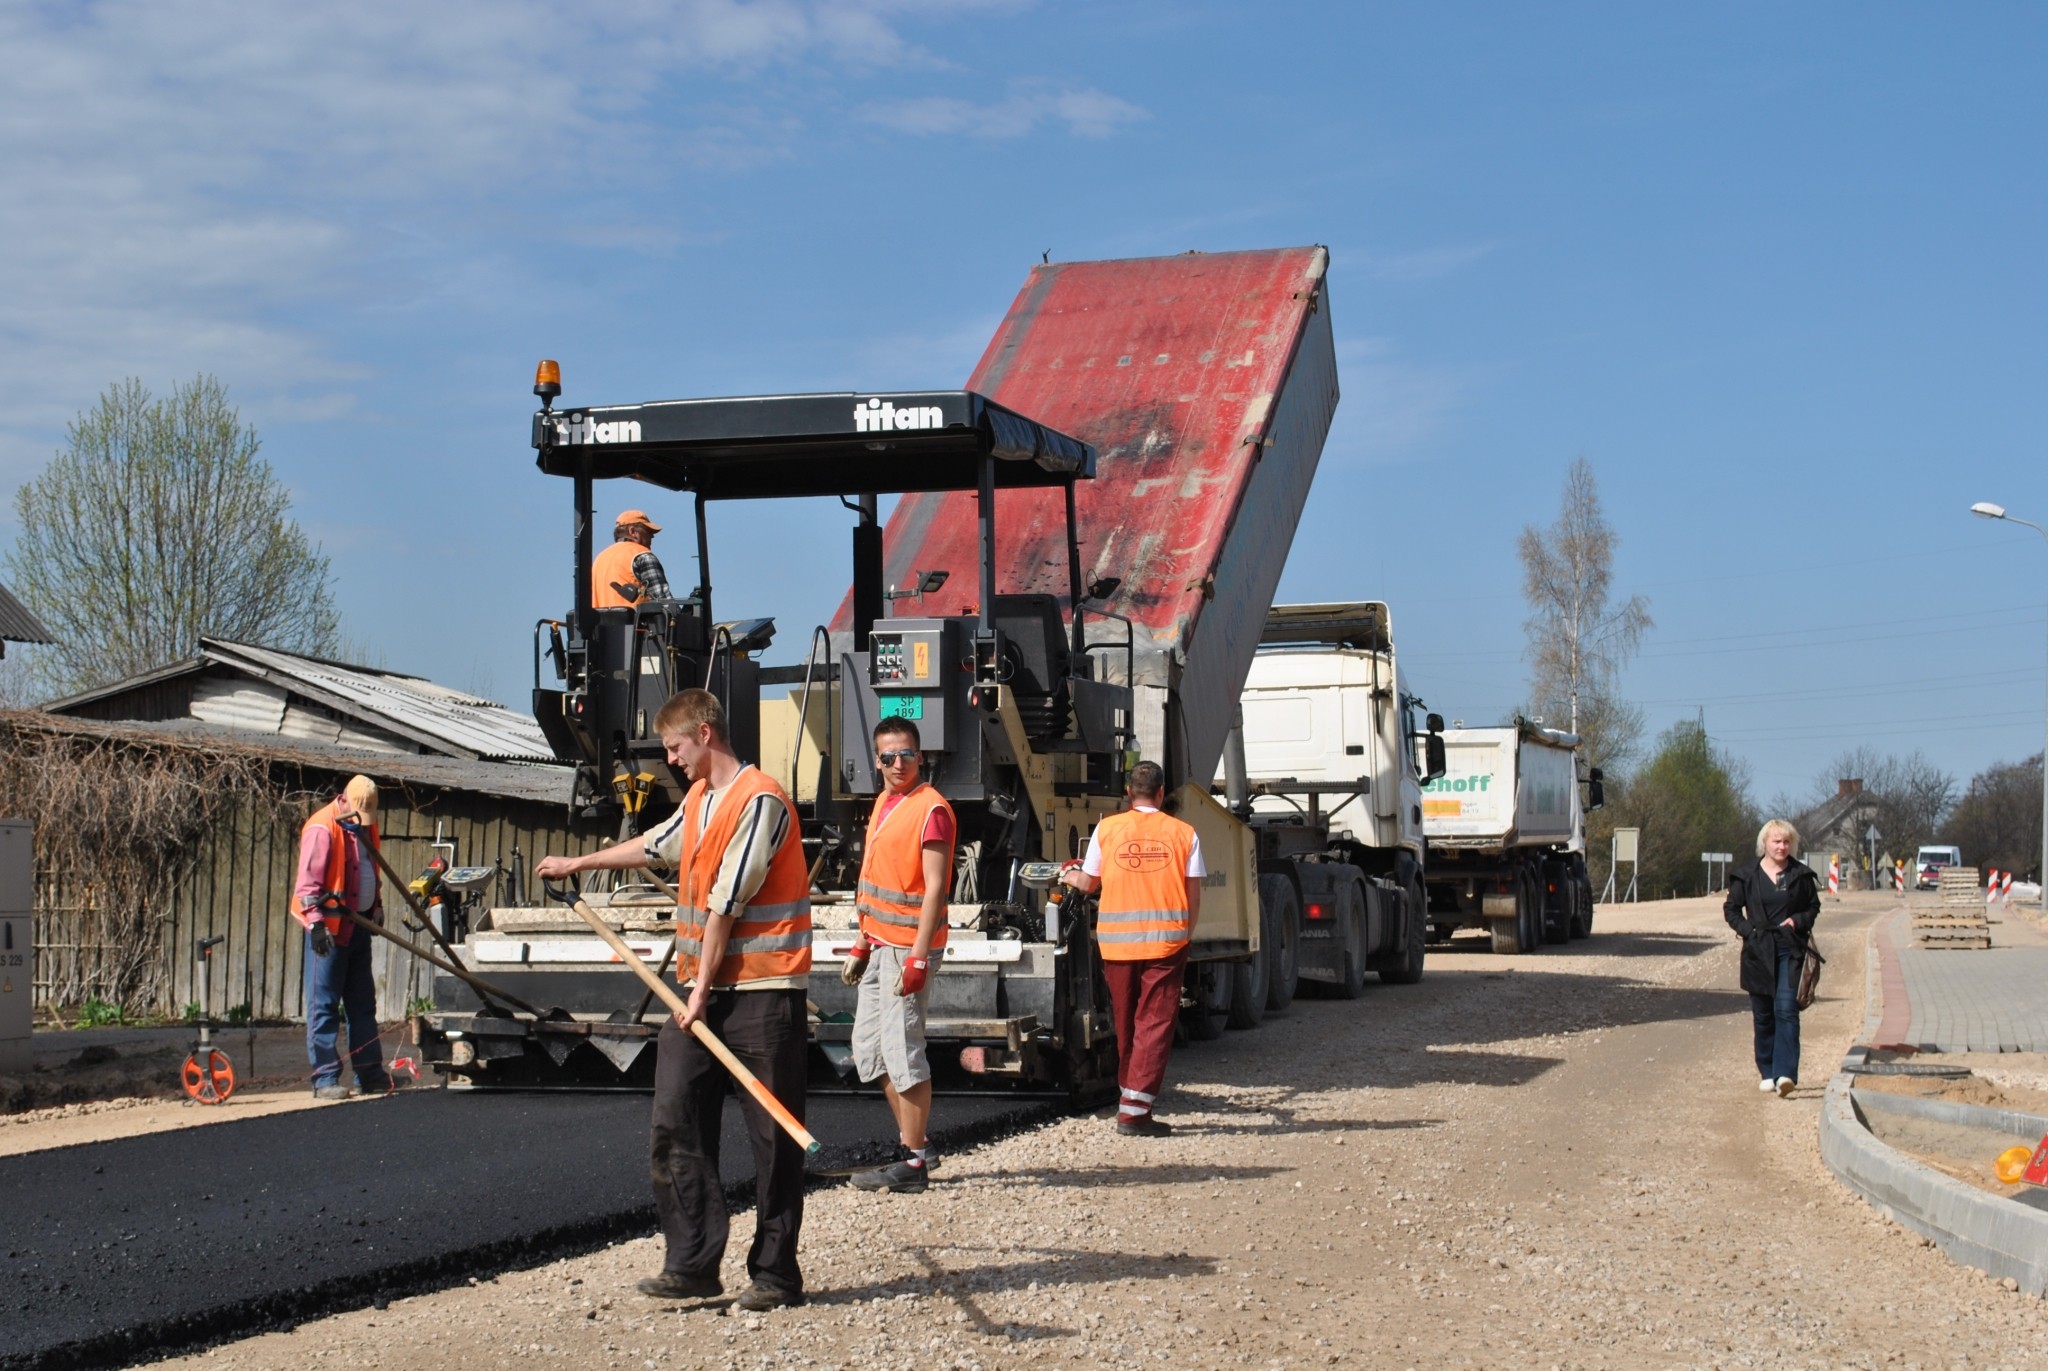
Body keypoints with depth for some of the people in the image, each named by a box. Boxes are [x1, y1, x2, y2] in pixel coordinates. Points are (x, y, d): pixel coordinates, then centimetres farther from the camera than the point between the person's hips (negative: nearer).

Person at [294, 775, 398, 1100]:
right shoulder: (323, 828, -14)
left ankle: (370, 1074, 17)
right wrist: (315, 923, -25)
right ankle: (325, 1078, -3)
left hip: (359, 925, 8)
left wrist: (377, 908, 23)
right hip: (330, 927, -8)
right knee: (324, 1004, -5)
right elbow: (307, 881, -18)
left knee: (363, 1004, 12)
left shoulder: (366, 825, 12)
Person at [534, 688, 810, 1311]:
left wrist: (703, 991, -16)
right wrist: (576, 864, 48)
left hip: (762, 992, -8)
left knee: (774, 1139, -1)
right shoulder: (697, 798, 15)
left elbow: (726, 904, -15)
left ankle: (775, 1273, 6)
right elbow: (655, 846, 36)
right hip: (699, 990, 8)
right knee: (675, 1124, 1)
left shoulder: (760, 800, -13)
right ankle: (692, 1265, 5)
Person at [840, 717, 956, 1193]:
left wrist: (918, 956, -23)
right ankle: (911, 1143, 23)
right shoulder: (883, 803, 15)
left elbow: (935, 887, -18)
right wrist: (863, 943, 21)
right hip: (880, 946, 10)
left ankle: (913, 1163, -1)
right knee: (869, 1049, 13)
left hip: (908, 948, -10)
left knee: (902, 1051, -7)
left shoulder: (931, 809, -13)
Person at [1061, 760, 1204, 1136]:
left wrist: (1069, 876, 33)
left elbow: (1088, 884, 11)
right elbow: (1194, 895, 1)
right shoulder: (1183, 833, 1)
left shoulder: (1106, 829, 2)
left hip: (1117, 940, 2)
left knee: (1126, 1024, 16)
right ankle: (1134, 1110, -9)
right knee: (1155, 1023, -1)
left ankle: (1132, 1099, 28)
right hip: (1166, 940, -2)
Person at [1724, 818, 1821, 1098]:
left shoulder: (1801, 875, 4)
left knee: (1786, 1009, -14)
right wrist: (1748, 930, -5)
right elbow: (1731, 909, 11)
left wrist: (1798, 920, -7)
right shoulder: (1747, 876, 4)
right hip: (1758, 952, 2)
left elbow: (1814, 907, 13)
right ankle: (1767, 1072, 20)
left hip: (1790, 951, -1)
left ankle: (1785, 1073, -20)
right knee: (1763, 1014, 8)